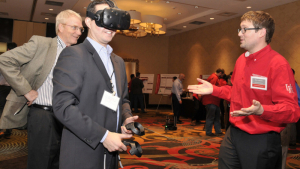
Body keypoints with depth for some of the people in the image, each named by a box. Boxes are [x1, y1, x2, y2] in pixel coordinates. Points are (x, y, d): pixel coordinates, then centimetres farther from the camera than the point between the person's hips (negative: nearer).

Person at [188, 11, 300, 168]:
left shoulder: (278, 64, -17)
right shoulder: (241, 60, 6)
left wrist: (262, 110, -37)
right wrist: (213, 89, 10)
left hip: (261, 140, -6)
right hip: (233, 134, 7)